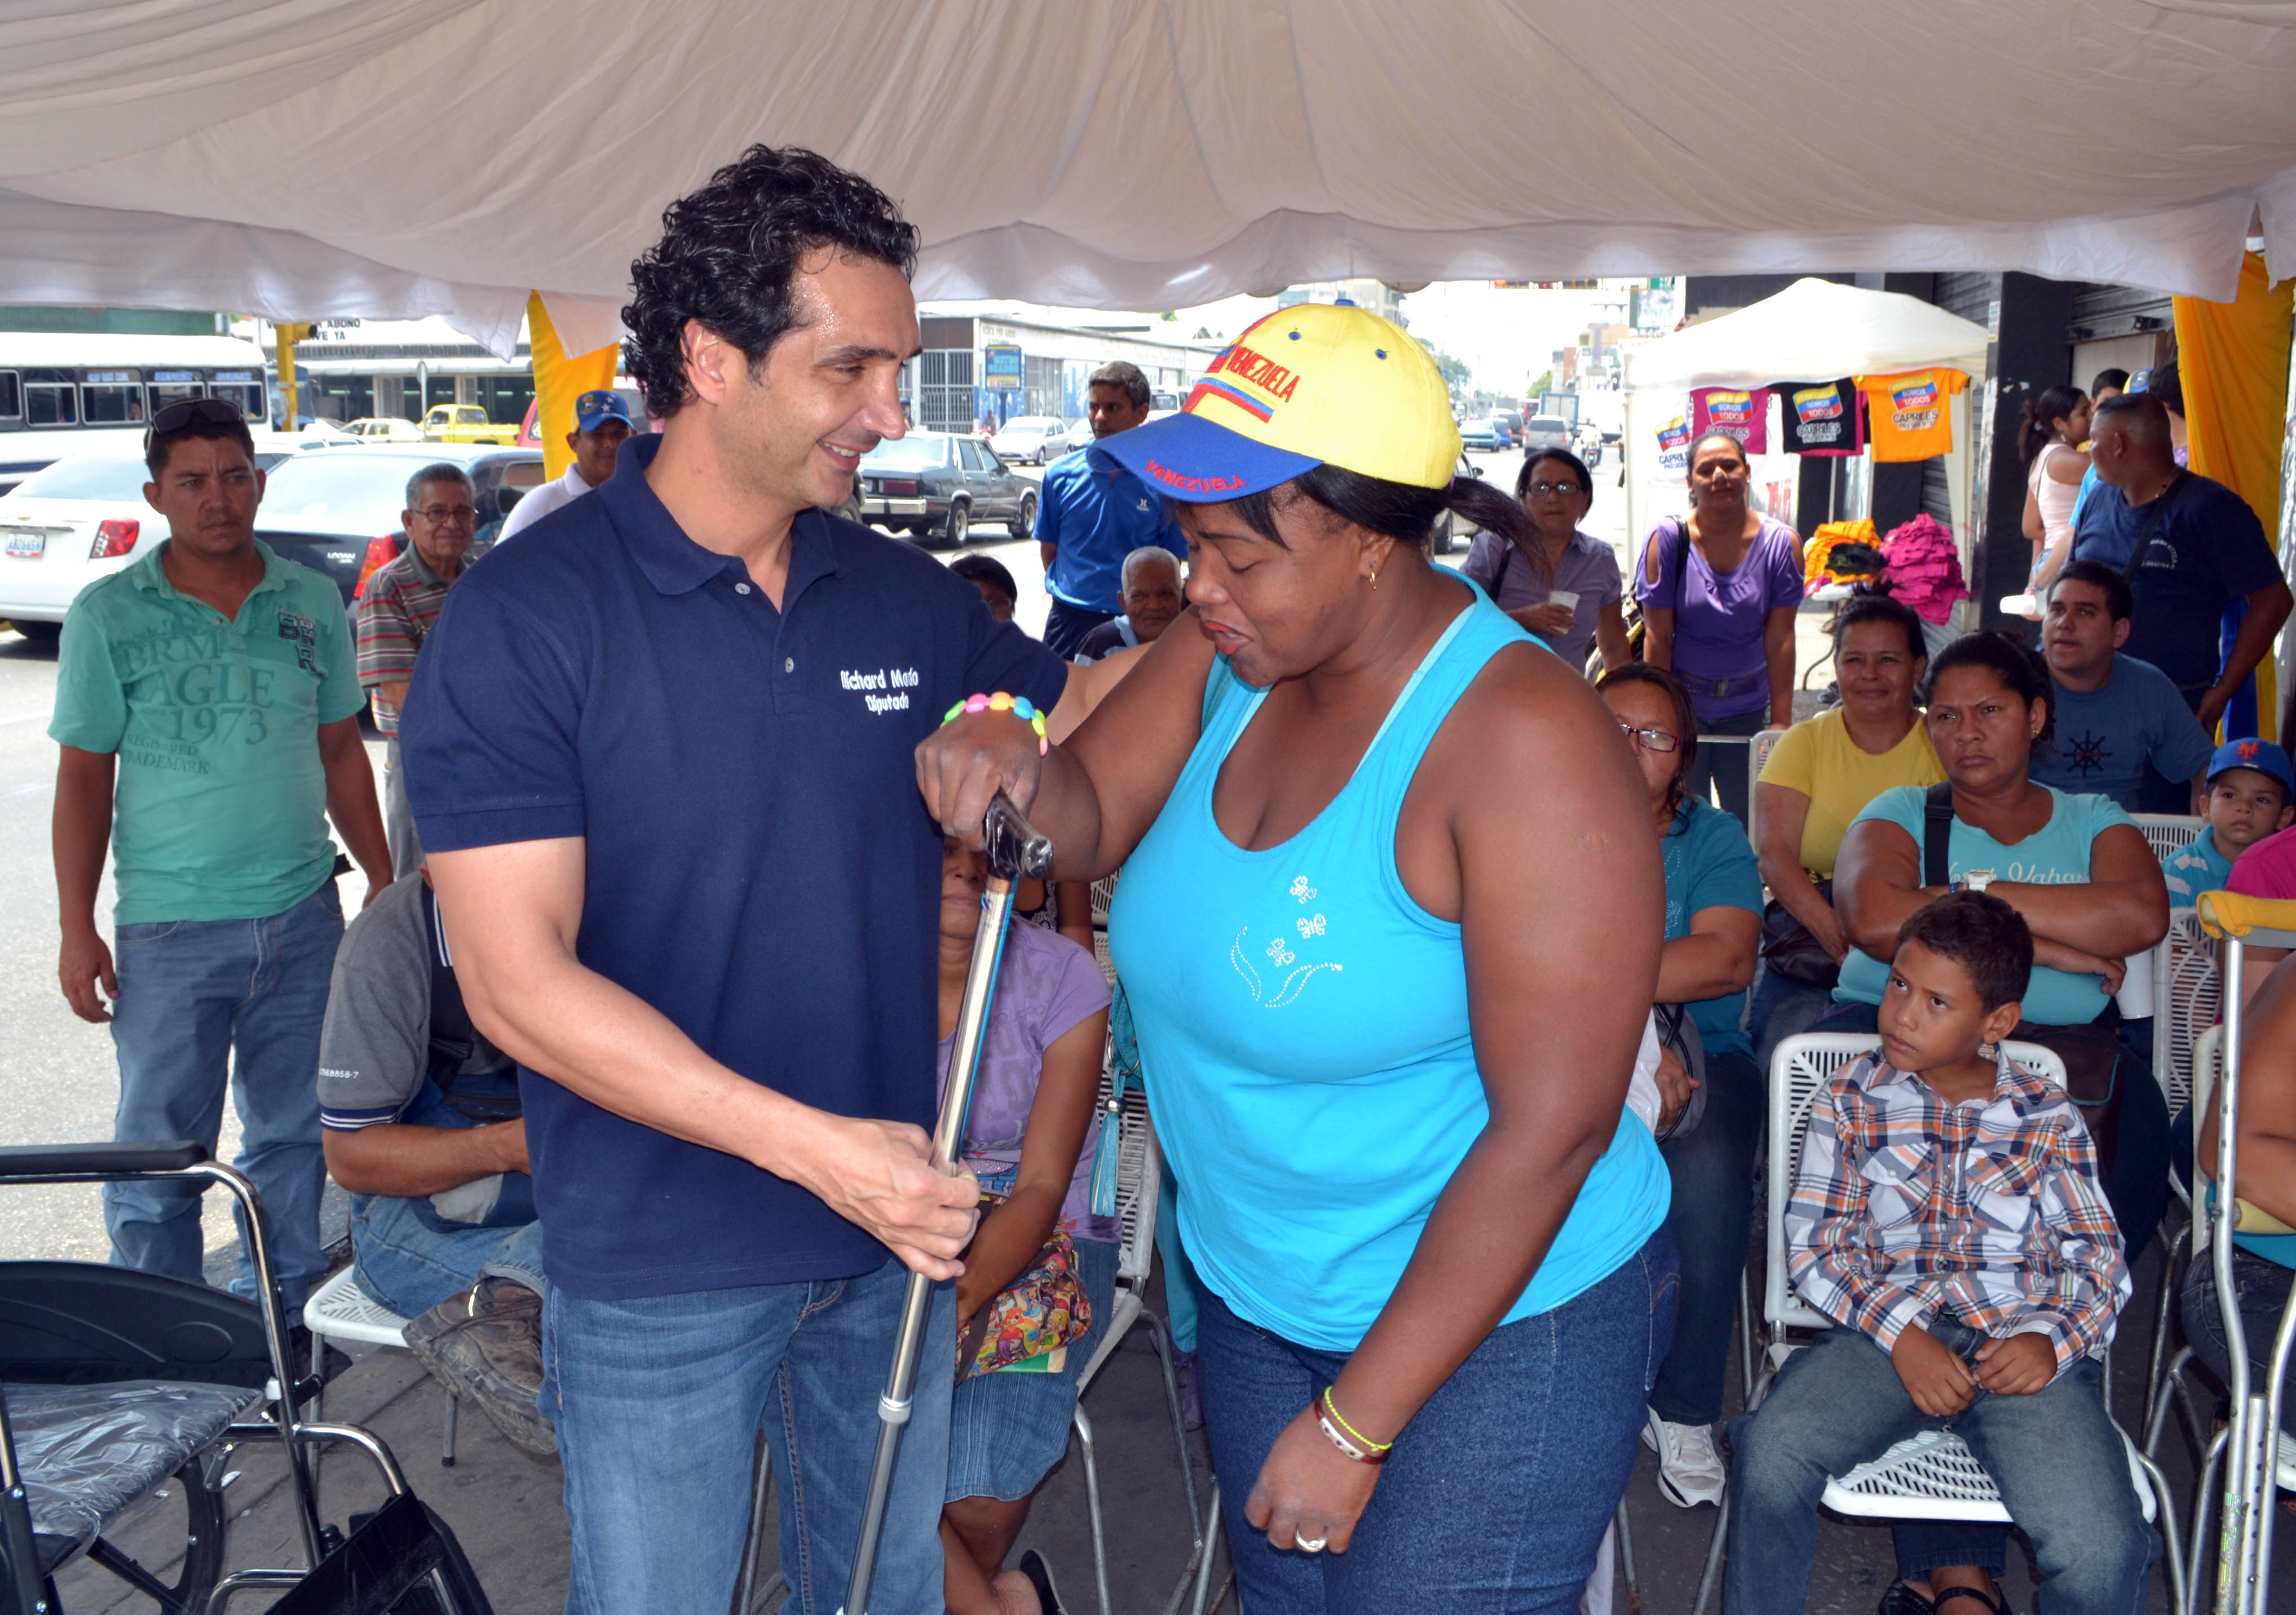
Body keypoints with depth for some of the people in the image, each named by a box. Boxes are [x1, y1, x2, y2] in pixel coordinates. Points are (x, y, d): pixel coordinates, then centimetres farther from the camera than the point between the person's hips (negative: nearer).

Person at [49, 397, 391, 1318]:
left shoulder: (313, 603, 5)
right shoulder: (108, 613, -3)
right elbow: (84, 776, -1)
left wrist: (384, 880, 11)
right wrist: (77, 930, -5)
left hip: (303, 915, 3)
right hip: (170, 930, -3)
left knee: (294, 1135, 12)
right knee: (160, 1150, 4)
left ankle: (282, 1327, 27)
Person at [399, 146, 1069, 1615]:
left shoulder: (910, 600, 0)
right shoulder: (523, 620, -16)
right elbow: (518, 983, -20)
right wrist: (814, 1146, -26)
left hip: (898, 1226, 5)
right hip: (659, 1273, -4)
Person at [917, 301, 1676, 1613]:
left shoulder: (1524, 741, -27)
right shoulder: (1233, 654, -6)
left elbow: (1551, 1130, -26)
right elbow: (1090, 823, 2)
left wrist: (1355, 1426, -20)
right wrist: (1012, 766, -24)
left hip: (1494, 1321, -7)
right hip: (1256, 1293, 7)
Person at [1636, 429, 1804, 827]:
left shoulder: (1781, 543, -3)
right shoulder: (1667, 539, -7)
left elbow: (1780, 638, -4)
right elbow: (1658, 637, -7)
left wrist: (1781, 720, -7)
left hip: (1748, 709, 2)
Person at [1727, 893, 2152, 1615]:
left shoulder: (2050, 1119, 14)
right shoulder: (1851, 1100, 11)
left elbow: (2100, 1259, 10)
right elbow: (1814, 1245, 4)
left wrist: (2053, 1338, -11)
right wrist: (1900, 1334, -12)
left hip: (2020, 1345, 0)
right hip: (1886, 1331, 0)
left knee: (2104, 1550, -25)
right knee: (1772, 1446, -28)